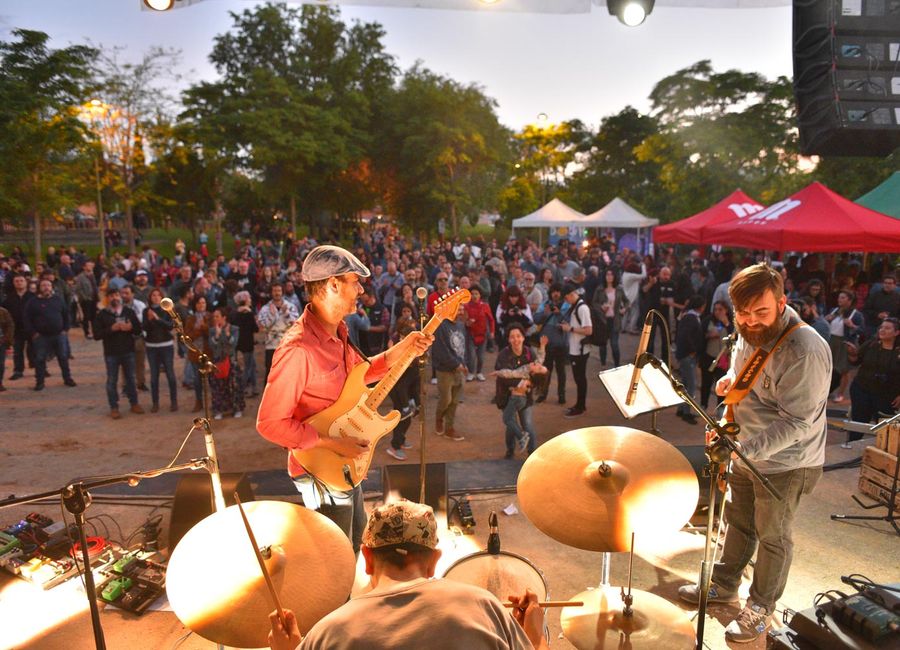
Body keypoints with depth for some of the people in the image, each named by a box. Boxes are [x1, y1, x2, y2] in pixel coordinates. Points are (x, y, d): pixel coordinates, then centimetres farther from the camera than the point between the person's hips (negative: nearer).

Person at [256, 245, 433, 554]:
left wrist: (401, 350, 2)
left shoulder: (337, 331, 0)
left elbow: (358, 374, 16)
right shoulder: (298, 349, -29)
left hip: (347, 462, 9)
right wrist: (333, 444, -25)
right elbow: (270, 423, -28)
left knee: (356, 535, 27)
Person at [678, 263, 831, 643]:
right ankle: (723, 585, 43)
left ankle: (760, 609, 32)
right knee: (739, 522, 23)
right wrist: (730, 378, -3)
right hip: (747, 451, 8)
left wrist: (743, 449, -36)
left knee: (772, 537, 12)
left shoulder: (804, 352, -31)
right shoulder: (749, 332, -4)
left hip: (785, 463, -7)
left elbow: (796, 423, -30)